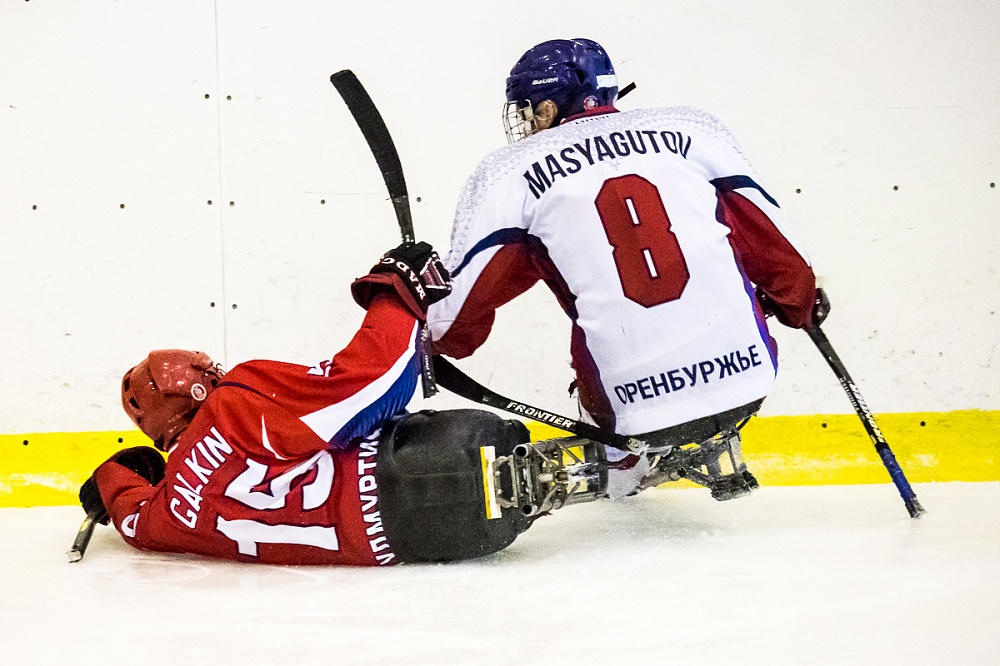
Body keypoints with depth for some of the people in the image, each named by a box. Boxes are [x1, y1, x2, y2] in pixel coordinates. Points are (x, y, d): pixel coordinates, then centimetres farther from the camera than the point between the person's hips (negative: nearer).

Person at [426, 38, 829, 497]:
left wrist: (434, 345, 25)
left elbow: (462, 301, 5)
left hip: (639, 404, -1)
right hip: (748, 380, 1)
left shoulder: (509, 173, 4)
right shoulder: (689, 128, 8)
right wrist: (801, 304, 27)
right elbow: (768, 235, 11)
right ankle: (717, 445, 32)